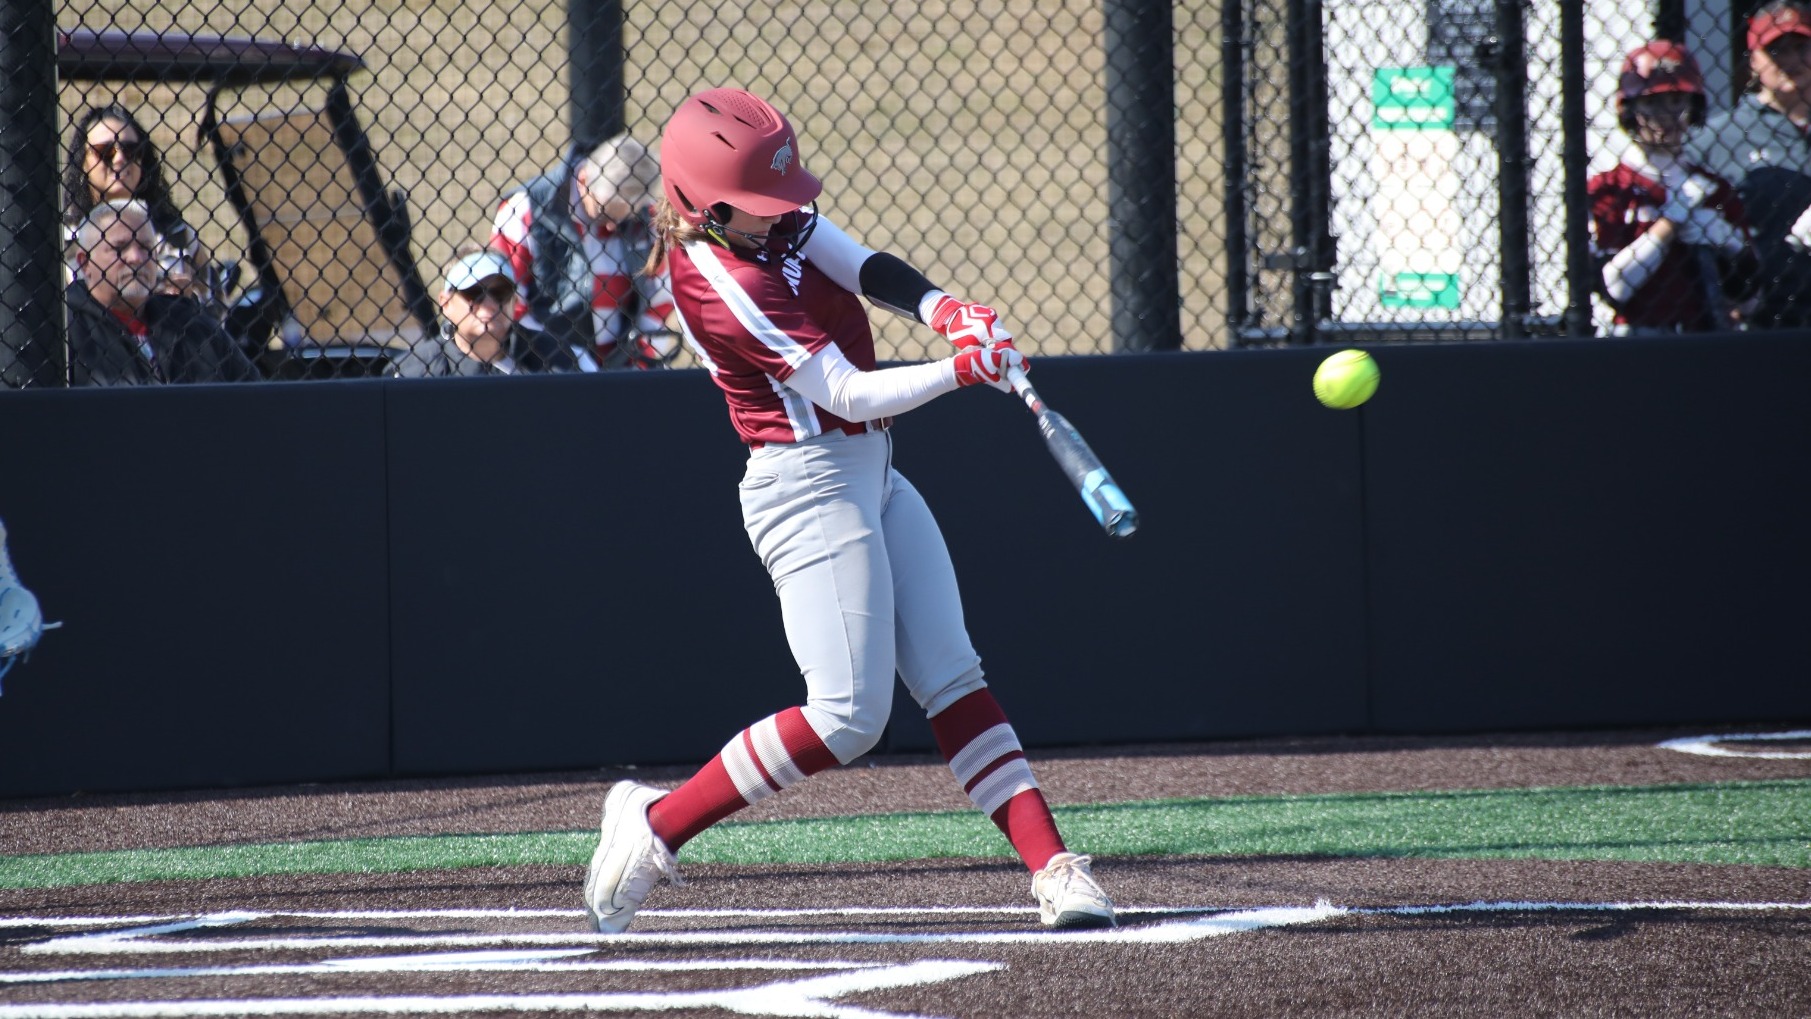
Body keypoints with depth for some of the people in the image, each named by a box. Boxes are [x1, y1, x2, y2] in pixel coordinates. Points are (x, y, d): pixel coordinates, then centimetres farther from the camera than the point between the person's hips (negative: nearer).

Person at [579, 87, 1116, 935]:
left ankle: (1052, 867, -4)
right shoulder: (724, 284, -23)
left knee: (951, 676, 2)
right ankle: (655, 826, -1)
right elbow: (848, 394, -23)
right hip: (809, 485, -9)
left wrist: (943, 311, -24)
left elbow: (866, 270, -5)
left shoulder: (772, 220, 3)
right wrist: (961, 370, -29)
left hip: (873, 474, 9)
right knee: (849, 717, -12)